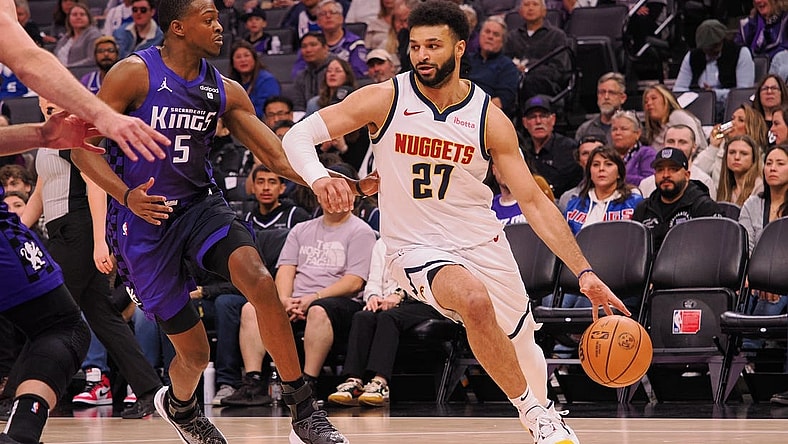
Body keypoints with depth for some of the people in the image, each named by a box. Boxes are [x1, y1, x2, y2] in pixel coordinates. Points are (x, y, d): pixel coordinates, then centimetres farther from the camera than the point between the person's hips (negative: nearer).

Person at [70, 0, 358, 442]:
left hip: (200, 203, 3)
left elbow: (276, 153, 2)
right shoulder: (134, 74, -12)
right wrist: (126, 196, -28)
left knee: (259, 280, -27)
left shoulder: (225, 91, 2)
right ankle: (180, 404, 40)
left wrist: (320, 179, -18)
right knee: (194, 351, 2)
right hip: (144, 219, -3)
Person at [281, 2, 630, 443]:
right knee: (475, 301, -32)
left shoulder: (489, 118, -8)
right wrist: (319, 178, -36)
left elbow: (533, 200, -5)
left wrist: (584, 273, -12)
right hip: (416, 248, -2)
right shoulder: (385, 99, -11)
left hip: (482, 242, 3)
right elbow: (297, 136, -13)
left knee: (523, 347, 13)